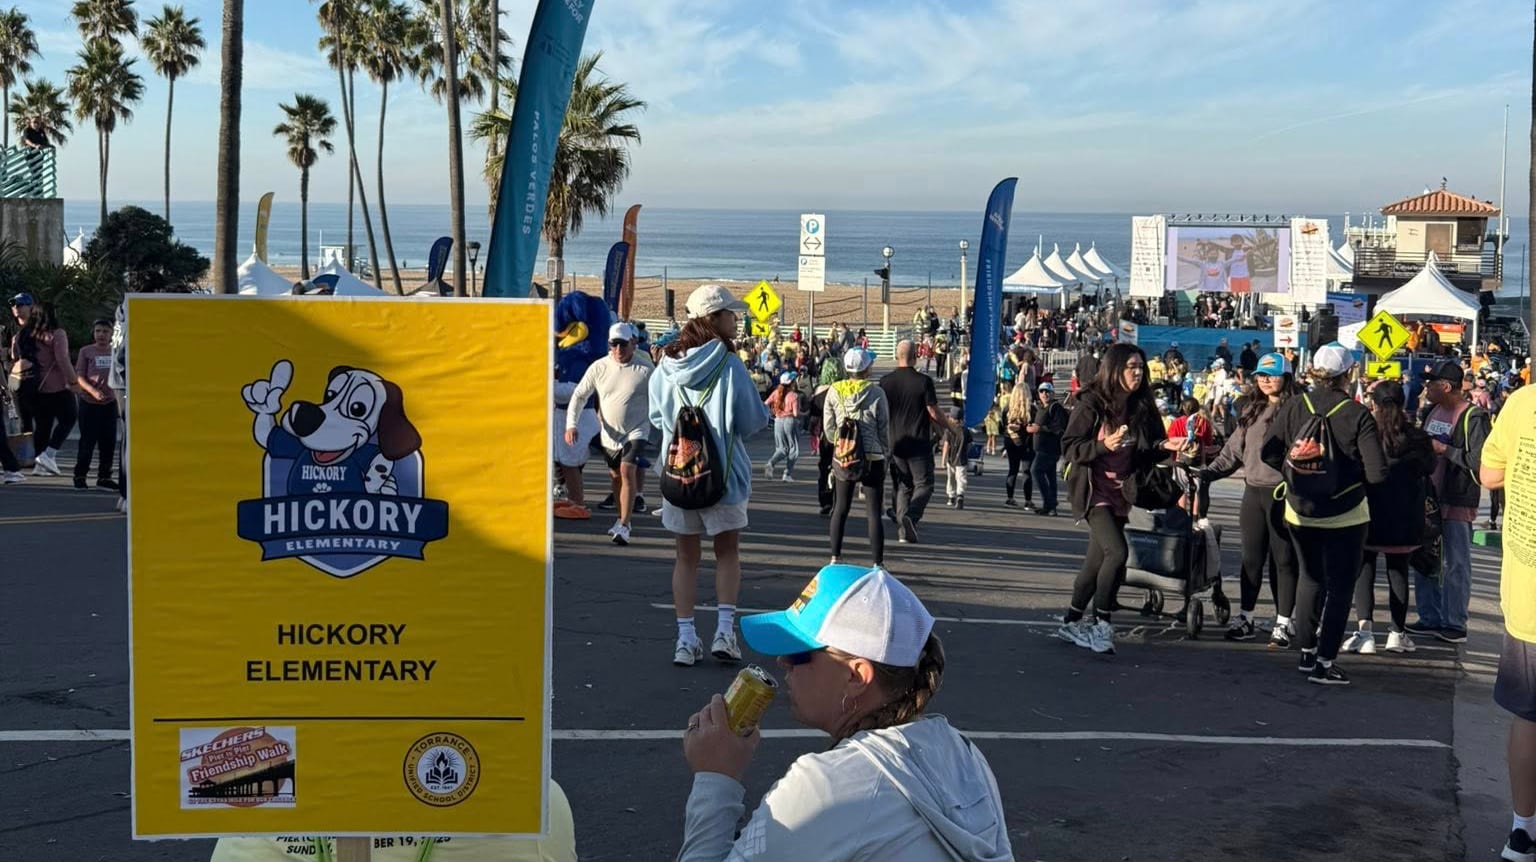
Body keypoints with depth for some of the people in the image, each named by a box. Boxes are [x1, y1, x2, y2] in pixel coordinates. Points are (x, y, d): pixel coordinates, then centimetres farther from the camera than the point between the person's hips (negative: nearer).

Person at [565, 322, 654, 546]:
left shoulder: (646, 369, -10)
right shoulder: (599, 367, -4)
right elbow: (579, 395, 1)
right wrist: (571, 424, -12)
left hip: (636, 432, -4)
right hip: (609, 433, 4)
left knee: (628, 471, -20)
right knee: (615, 475, 17)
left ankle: (623, 526, -19)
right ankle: (623, 518, 37)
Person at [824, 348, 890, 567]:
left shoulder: (834, 391, 0)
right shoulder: (876, 393, -7)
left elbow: (828, 427, 4)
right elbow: (884, 428, -2)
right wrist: (885, 452, 11)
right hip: (872, 458, -3)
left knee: (840, 509, 15)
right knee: (875, 513, 1)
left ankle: (835, 558, 16)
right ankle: (878, 563, 2)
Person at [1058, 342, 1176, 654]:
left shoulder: (1142, 406, 5)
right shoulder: (1091, 404, -9)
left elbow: (1147, 452, 12)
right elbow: (1069, 447, -10)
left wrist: (1165, 447, -9)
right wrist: (1103, 445, -24)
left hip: (1121, 493, 6)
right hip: (1094, 490, -6)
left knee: (1097, 560, 9)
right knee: (1117, 552, -19)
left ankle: (1071, 624, 21)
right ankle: (1101, 624, -8)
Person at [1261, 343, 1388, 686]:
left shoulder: (1292, 408, -6)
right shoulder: (1357, 415, -15)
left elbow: (1269, 454, -5)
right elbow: (1377, 472, -18)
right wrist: (1352, 472, 2)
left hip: (1300, 512, 4)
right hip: (1344, 514, -4)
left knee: (1310, 577, 21)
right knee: (1340, 587, 6)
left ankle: (1306, 651, 26)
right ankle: (1324, 662, 4)